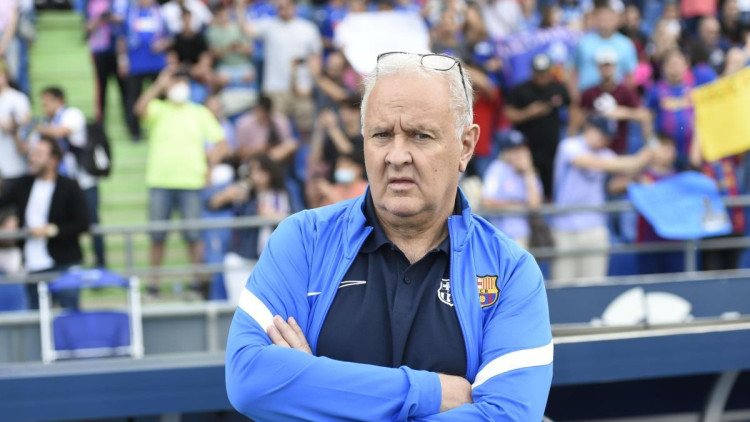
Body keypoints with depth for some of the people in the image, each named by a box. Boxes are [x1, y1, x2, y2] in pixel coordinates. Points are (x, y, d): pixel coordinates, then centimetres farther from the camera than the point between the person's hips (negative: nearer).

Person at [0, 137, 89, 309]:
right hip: (33, 268, 5)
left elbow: (82, 224, -9)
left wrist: (50, 230, -15)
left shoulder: (69, 187, -3)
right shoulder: (24, 185, 11)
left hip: (63, 265, -5)